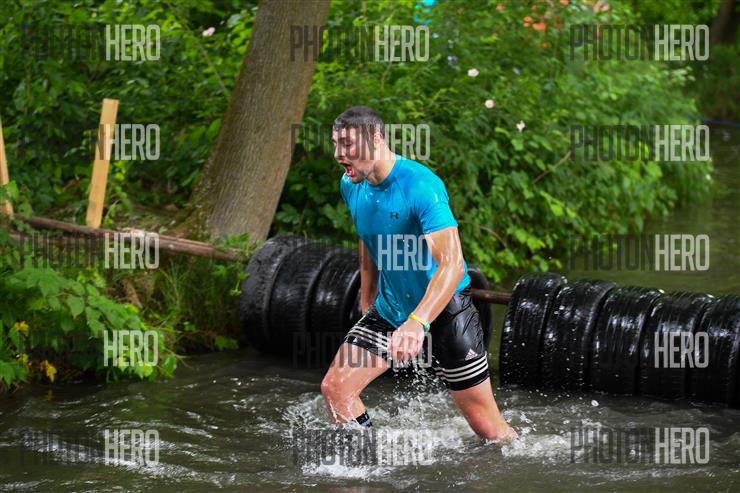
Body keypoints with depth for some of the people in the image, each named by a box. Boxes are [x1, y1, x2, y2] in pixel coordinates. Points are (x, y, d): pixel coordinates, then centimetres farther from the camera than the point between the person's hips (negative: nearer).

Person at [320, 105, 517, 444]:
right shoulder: (351, 186, -2)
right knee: (335, 389, -7)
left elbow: (451, 264, -36)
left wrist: (417, 323, -48)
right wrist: (367, 306, 20)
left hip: (443, 310, -6)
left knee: (487, 427, -3)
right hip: (389, 310, 7)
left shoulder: (421, 185, -26)